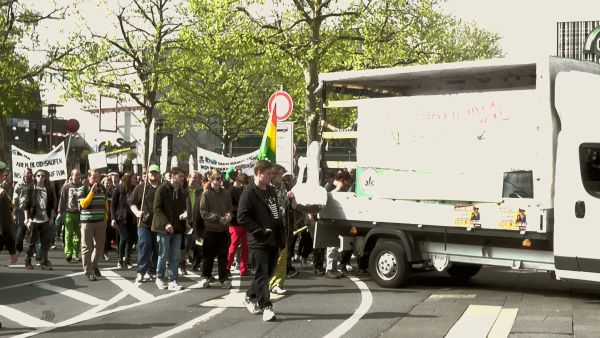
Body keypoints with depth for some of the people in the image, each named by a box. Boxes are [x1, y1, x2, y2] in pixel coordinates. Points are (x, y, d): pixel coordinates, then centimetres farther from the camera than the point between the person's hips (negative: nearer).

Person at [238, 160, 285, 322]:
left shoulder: (271, 191, 16)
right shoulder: (249, 193, -10)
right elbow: (242, 217, -16)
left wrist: (281, 239, 17)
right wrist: (260, 231, -17)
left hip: (273, 241, 8)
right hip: (259, 242, -8)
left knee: (267, 273, 14)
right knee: (262, 275, -7)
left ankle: (250, 297, 31)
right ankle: (266, 307, -6)